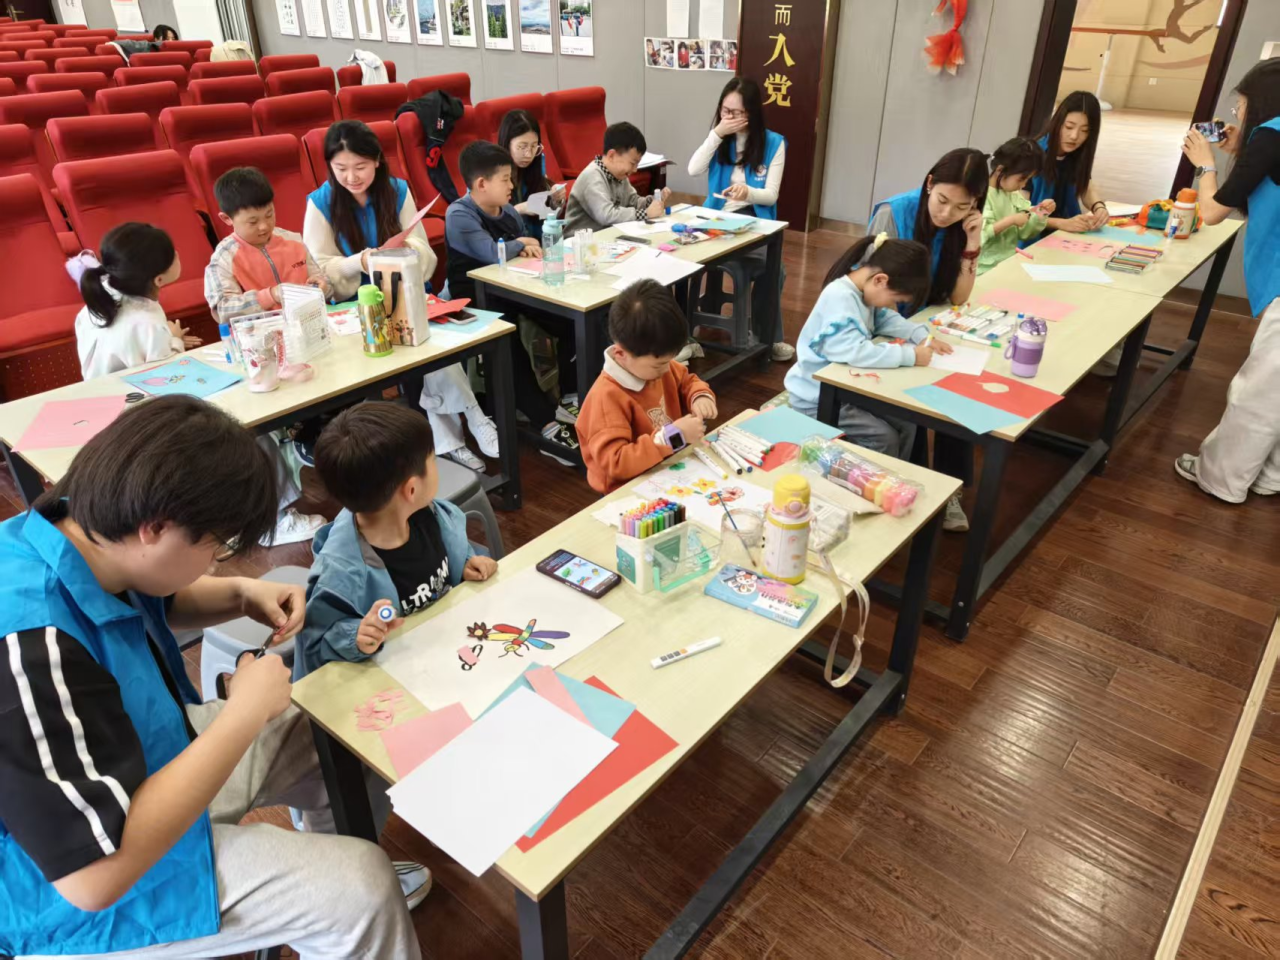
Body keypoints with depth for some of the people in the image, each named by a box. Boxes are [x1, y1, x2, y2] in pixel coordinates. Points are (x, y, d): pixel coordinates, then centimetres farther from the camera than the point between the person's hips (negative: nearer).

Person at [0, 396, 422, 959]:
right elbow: (97, 876, -36)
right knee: (361, 889, -12)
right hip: (71, 892, -8)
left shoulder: (72, 533, -11)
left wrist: (241, 596, -7)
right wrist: (246, 714, -30)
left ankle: (319, 878, 39)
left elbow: (151, 605, 13)